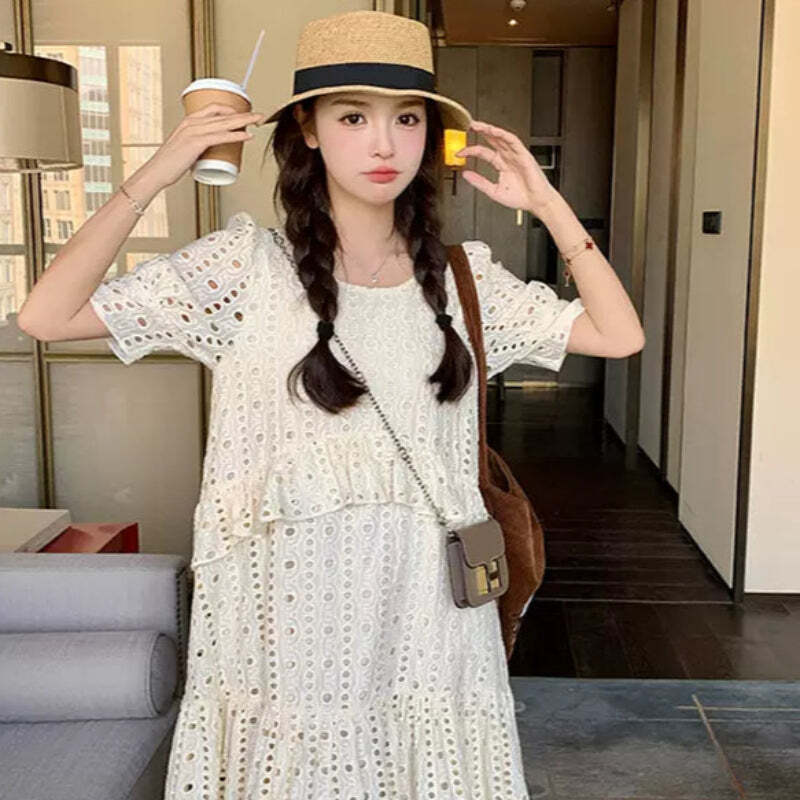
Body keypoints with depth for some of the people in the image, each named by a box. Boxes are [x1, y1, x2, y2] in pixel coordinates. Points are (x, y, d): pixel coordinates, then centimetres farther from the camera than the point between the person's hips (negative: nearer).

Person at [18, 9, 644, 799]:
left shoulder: (462, 274, 3)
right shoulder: (248, 263, -6)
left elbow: (618, 334, 1)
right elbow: (49, 316, -10)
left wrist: (546, 203, -2)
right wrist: (150, 178, -15)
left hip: (425, 610, 3)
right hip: (293, 612, -2)